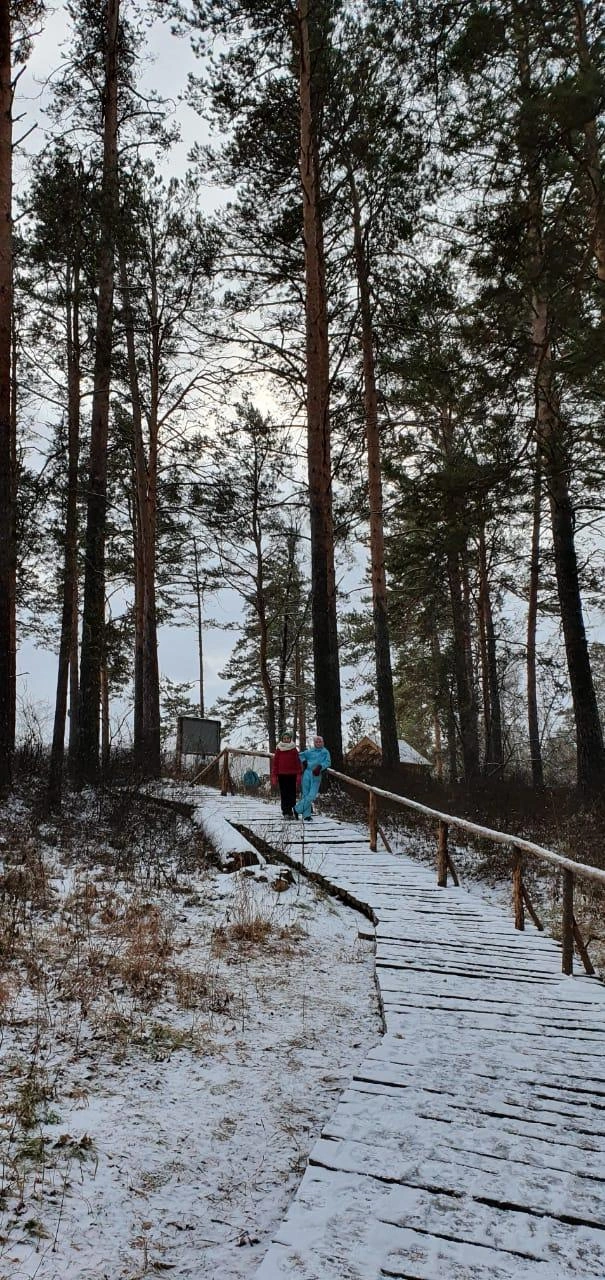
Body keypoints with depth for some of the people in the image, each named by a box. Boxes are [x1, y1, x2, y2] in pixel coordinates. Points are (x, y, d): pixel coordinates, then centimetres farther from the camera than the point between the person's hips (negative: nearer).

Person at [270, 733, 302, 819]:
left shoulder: (294, 749, 5)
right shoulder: (278, 750, 6)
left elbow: (298, 763, 4)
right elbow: (275, 763, 5)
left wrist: (299, 775, -3)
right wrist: (274, 776, -1)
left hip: (292, 775, 0)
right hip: (282, 775, 0)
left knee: (292, 794, -2)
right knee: (284, 794, 1)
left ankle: (291, 811, 0)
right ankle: (286, 812, 4)